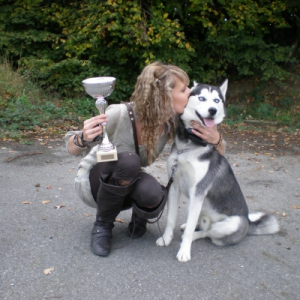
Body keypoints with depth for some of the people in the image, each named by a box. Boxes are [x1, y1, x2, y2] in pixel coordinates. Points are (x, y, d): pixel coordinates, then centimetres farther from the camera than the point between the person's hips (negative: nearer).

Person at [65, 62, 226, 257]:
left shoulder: (174, 122, -17)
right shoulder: (121, 114, -30)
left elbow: (218, 153, -6)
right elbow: (72, 149, -20)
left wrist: (215, 139, -31)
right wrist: (83, 139, -44)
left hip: (127, 184, 3)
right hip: (94, 181, -3)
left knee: (152, 194, -33)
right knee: (128, 161, -36)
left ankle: (140, 216, 5)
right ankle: (103, 225, -10)